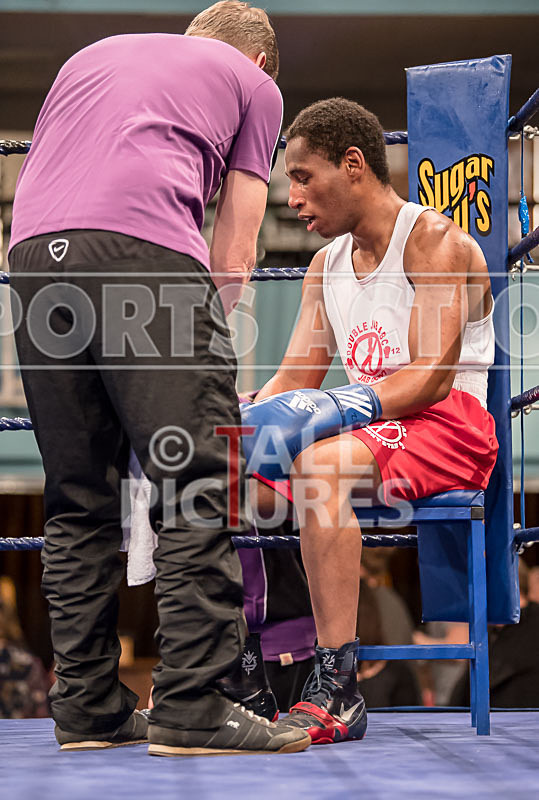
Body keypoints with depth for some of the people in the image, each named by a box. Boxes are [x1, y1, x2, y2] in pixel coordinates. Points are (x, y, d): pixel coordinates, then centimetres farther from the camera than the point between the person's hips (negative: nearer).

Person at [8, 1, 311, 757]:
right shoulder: (254, 82, 24)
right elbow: (234, 255, 17)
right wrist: (201, 347, 25)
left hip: (34, 254, 5)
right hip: (145, 246, -5)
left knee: (77, 497, 10)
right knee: (197, 485, -4)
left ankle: (89, 708, 10)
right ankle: (193, 707, -10)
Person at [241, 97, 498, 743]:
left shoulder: (436, 241, -8)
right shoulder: (326, 264, 17)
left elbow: (429, 378, -19)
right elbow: (291, 381, 12)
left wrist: (329, 411, -32)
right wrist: (237, 422, -10)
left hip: (451, 430, -8)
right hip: (370, 428, 8)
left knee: (318, 463, -36)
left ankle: (337, 690, -35)